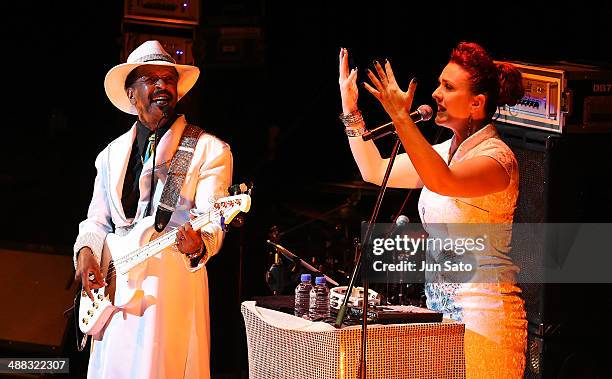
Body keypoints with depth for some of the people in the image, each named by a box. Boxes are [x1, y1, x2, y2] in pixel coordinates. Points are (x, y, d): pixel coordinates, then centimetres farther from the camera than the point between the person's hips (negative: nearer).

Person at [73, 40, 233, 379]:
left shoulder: (209, 150, -1)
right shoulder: (112, 154, 16)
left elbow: (212, 222, -10)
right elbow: (97, 220, 20)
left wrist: (198, 246, -32)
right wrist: (85, 252, 0)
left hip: (173, 287, -5)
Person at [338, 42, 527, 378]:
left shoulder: (496, 157, -14)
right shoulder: (444, 153, 13)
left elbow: (442, 182, -32)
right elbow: (375, 171, 17)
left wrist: (401, 117, -35)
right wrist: (350, 110, 13)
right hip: (440, 306, 8)